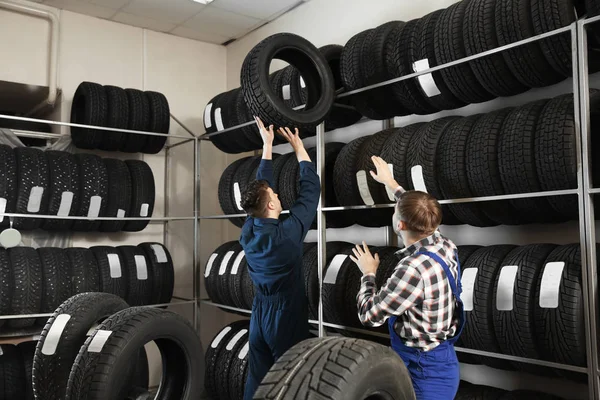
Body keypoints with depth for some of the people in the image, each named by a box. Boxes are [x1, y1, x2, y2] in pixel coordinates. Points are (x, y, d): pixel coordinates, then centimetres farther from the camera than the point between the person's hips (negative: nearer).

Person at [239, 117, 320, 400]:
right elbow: (311, 189, -12)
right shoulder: (287, 235, -21)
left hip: (259, 315, 6)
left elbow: (261, 187, 8)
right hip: (286, 317, -6)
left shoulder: (248, 232, -4)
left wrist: (268, 144, 15)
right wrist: (298, 147, -1)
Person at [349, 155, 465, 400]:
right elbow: (419, 213, 16)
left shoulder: (414, 269, -31)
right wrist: (391, 183, 28)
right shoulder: (445, 245, -6)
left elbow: (370, 315, -19)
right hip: (441, 359, 8)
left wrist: (368, 273, -3)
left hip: (424, 370, -8)